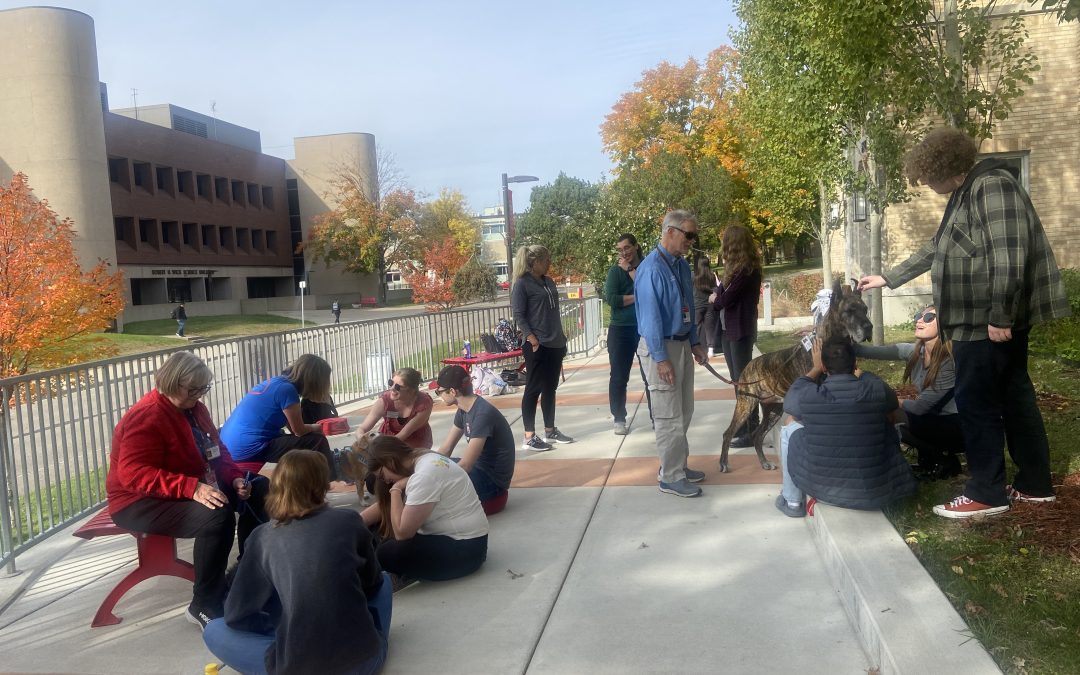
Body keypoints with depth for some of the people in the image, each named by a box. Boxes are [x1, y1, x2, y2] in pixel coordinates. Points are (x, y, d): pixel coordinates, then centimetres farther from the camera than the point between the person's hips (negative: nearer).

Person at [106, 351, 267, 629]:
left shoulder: (194, 408, 5)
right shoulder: (146, 417, -22)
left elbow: (216, 450, 14)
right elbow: (134, 474, -31)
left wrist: (235, 478, -7)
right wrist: (192, 488, -39)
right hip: (141, 503, -9)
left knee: (258, 490, 3)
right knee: (217, 516, -34)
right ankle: (205, 607, -20)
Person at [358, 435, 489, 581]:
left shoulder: (425, 475, -25)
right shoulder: (418, 461, 6)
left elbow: (402, 532, -25)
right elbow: (383, 507, 12)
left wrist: (395, 490, -15)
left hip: (465, 548, -10)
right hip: (447, 535, 10)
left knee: (384, 554, -21)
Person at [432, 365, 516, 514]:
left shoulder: (483, 414, -26)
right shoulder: (463, 410, 2)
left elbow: (464, 465, -27)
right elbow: (445, 449, 7)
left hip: (492, 479, -9)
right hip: (479, 468, 9)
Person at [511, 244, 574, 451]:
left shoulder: (548, 282, 15)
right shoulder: (522, 284, -7)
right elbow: (518, 315, -12)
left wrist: (561, 338, 17)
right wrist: (532, 340, -19)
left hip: (555, 345, 8)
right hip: (537, 346, -7)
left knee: (550, 389, 13)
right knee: (534, 389, -4)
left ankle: (550, 431, 21)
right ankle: (529, 437, 0)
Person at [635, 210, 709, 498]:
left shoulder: (682, 265, 6)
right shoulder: (652, 268, -20)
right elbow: (651, 316, -21)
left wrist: (694, 343, 14)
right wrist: (661, 359, -21)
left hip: (682, 344, 9)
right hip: (661, 347, -9)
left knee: (684, 412, 18)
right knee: (669, 416, -1)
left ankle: (678, 466, 33)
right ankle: (670, 477, 11)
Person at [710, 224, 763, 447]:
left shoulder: (745, 270, -16)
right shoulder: (741, 268, 13)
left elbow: (725, 299, -18)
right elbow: (722, 292, 7)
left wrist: (714, 299, 2)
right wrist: (718, 297, -14)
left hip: (741, 331, -9)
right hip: (730, 329, 9)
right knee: (738, 381, 15)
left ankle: (752, 432, 3)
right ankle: (744, 426, 25)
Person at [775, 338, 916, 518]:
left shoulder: (808, 396, -16)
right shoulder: (878, 389, -12)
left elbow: (790, 400, 11)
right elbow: (895, 416, 13)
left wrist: (816, 368, 18)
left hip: (822, 487, -1)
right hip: (874, 490, 2)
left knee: (790, 428, 18)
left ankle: (792, 501, 27)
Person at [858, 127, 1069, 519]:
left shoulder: (992, 185, -14)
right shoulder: (966, 194, 18)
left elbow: (1009, 253, -23)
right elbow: (935, 249, 28)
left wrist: (999, 315, -25)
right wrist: (887, 279, 32)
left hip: (989, 321, -10)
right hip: (982, 319, 10)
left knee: (976, 403, -3)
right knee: (1013, 397, 14)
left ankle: (987, 493, 7)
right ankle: (1035, 484, 24)